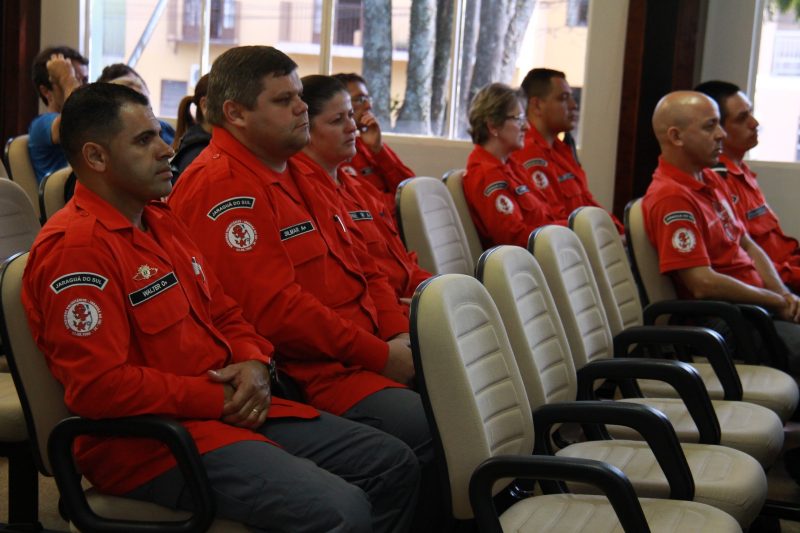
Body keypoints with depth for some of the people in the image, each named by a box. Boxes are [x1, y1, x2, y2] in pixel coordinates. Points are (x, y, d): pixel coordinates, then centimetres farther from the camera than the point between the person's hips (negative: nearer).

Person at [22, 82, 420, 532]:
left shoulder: (161, 221, 17)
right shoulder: (74, 246, -14)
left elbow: (225, 314, 24)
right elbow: (98, 385, -22)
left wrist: (254, 363, 1)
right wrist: (217, 399, -16)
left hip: (234, 409, 10)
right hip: (155, 443, -10)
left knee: (395, 465, 7)